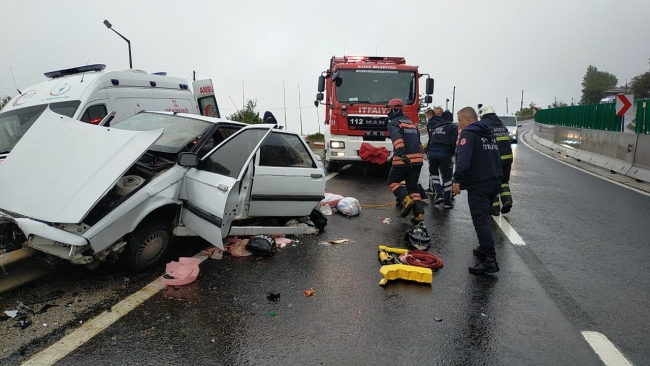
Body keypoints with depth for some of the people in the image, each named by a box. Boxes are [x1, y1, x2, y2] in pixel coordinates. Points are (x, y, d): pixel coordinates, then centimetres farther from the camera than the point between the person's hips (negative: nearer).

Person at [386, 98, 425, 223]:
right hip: (417, 159, 7)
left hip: (403, 160, -7)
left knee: (393, 181, 12)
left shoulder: (393, 123, -2)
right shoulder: (411, 123, 23)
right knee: (413, 186, 13)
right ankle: (419, 213, 2)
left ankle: (406, 200, -10)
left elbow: (397, 138, -21)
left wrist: (400, 152, -33)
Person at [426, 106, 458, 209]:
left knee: (434, 173, 23)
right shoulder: (452, 127, 9)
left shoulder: (433, 126, 23)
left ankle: (439, 193, 6)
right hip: (444, 153, -3)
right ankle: (447, 201, 8)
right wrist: (453, 152, 12)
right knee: (447, 177, 7)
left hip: (432, 152, 3)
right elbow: (453, 142, -2)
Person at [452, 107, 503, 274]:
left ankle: (490, 260, -17)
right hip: (494, 181, 10)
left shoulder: (468, 134, -10)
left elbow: (463, 158, -25)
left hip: (478, 184, -10)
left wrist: (457, 179, -29)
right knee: (484, 217, 22)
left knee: (480, 220, -12)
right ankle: (485, 249, 33)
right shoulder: (489, 133, 21)